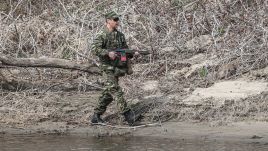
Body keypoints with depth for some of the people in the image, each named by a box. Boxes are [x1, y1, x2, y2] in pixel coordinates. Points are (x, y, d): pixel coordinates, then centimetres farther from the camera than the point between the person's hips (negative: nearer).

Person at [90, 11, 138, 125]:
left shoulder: (120, 35, 13)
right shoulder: (102, 35, -8)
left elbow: (125, 50, 19)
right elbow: (94, 49, -17)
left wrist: (132, 53, -2)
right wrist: (108, 53, -29)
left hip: (118, 67, 7)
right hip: (108, 68, -7)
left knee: (108, 94, 8)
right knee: (115, 90, -14)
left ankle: (96, 116, 16)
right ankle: (126, 113, -18)